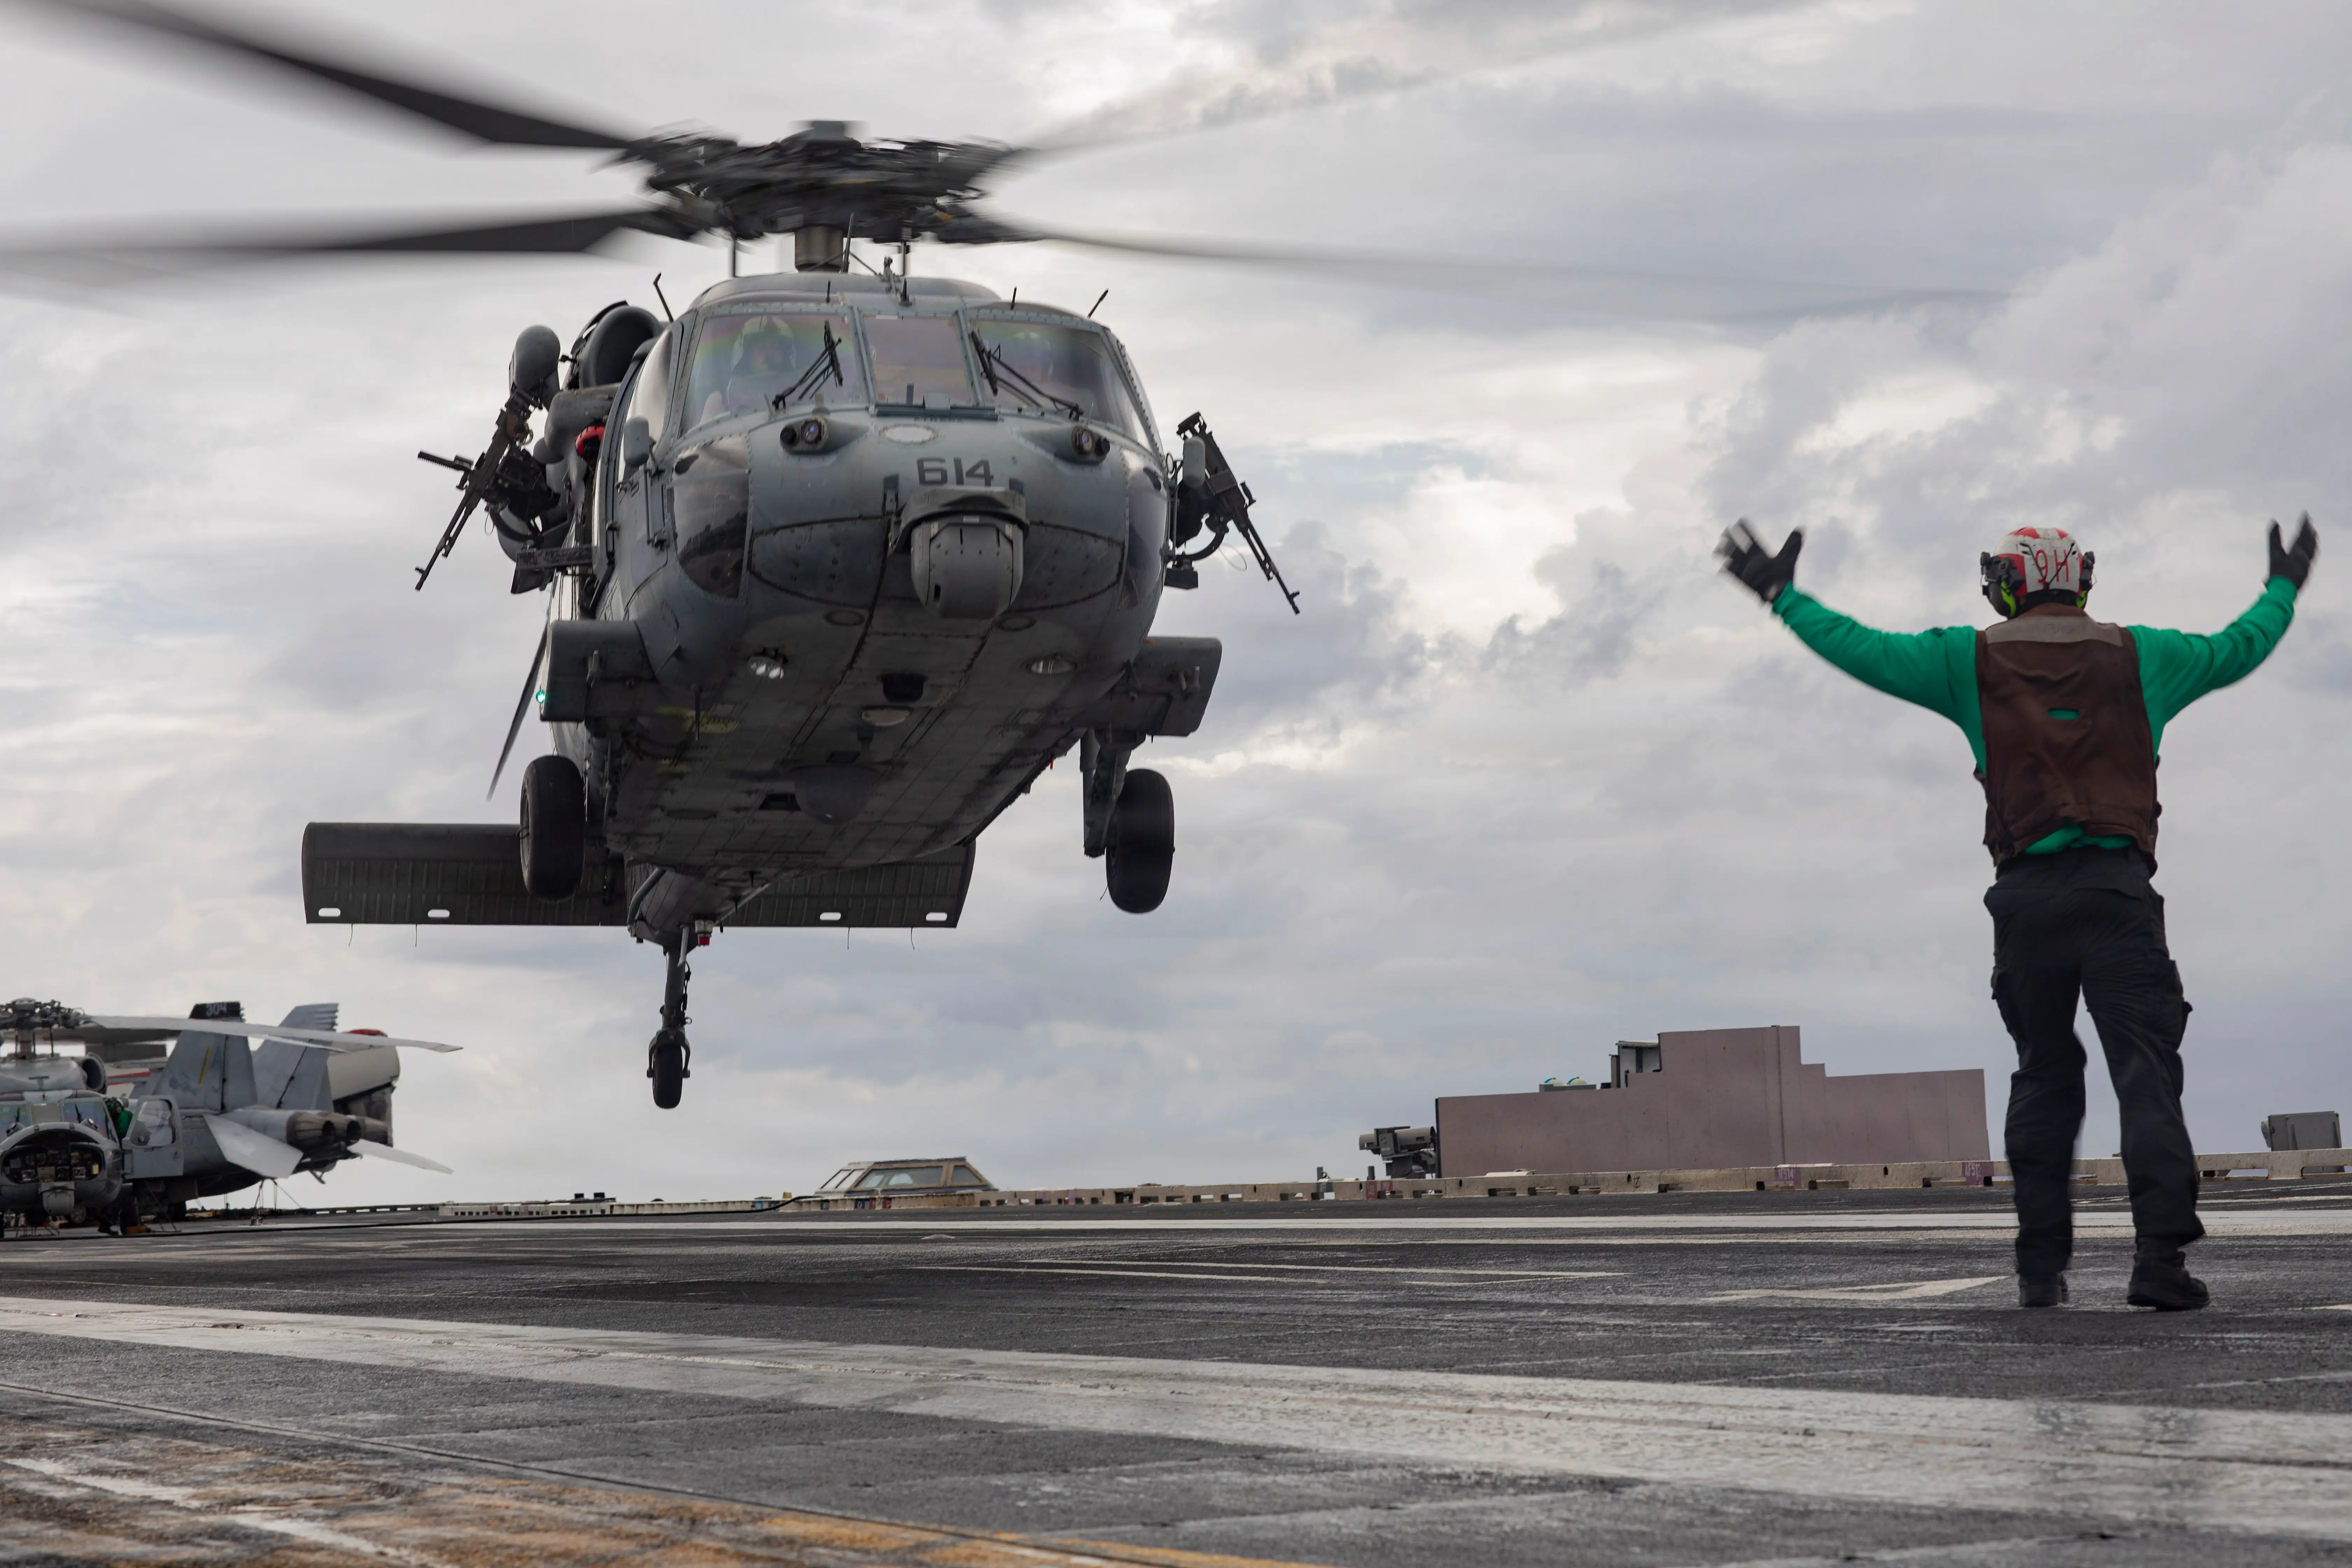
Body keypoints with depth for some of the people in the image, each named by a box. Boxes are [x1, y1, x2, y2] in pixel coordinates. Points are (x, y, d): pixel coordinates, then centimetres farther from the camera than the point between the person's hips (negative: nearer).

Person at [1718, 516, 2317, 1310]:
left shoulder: (1975, 660, 9)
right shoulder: (2138, 656, 12)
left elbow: (1863, 649, 10)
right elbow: (2239, 650, 25)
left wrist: (1781, 594, 24)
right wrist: (2284, 588, 44)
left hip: (2028, 894, 1)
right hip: (2117, 887, -1)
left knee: (2043, 1075, 12)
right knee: (2147, 1069, -6)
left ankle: (2041, 1264, 10)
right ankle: (2160, 1253, -19)